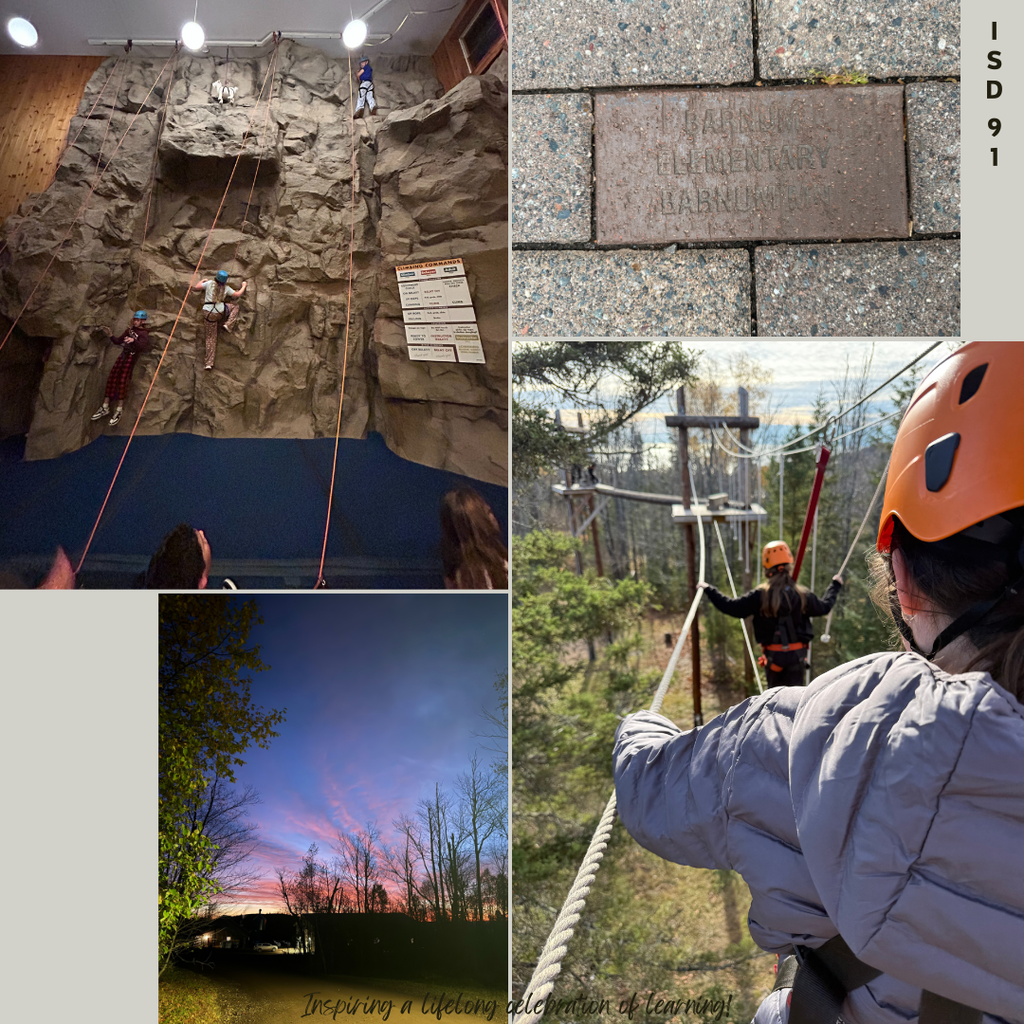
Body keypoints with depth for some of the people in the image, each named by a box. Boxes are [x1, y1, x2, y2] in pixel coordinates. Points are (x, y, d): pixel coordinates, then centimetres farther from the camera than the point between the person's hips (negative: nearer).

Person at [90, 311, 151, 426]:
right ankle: (105, 407, 10)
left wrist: (134, 340, -44)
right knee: (111, 378, 2)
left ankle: (119, 410, -4)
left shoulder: (144, 334, -7)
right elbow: (118, 341, 21)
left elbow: (143, 346, -26)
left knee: (122, 380, -13)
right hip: (123, 355, 7)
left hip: (131, 357, -7)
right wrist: (110, 336, 2)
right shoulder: (130, 330, 17)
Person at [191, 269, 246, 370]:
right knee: (235, 306, 26)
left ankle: (209, 363, 5)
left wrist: (202, 281, 27)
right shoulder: (226, 288, 4)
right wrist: (244, 286, 33)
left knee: (211, 337, 7)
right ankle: (228, 325, 8)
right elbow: (238, 294, 16)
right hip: (220, 312, -1)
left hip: (208, 313, 1)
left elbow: (195, 288, 8)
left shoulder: (209, 283, 2)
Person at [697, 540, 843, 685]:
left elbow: (733, 607, -9)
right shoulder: (802, 594, -4)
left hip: (773, 655, 0)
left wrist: (709, 590, 1)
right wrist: (835, 586, 31)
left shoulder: (760, 595, -11)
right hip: (797, 654, 1)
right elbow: (824, 606, 13)